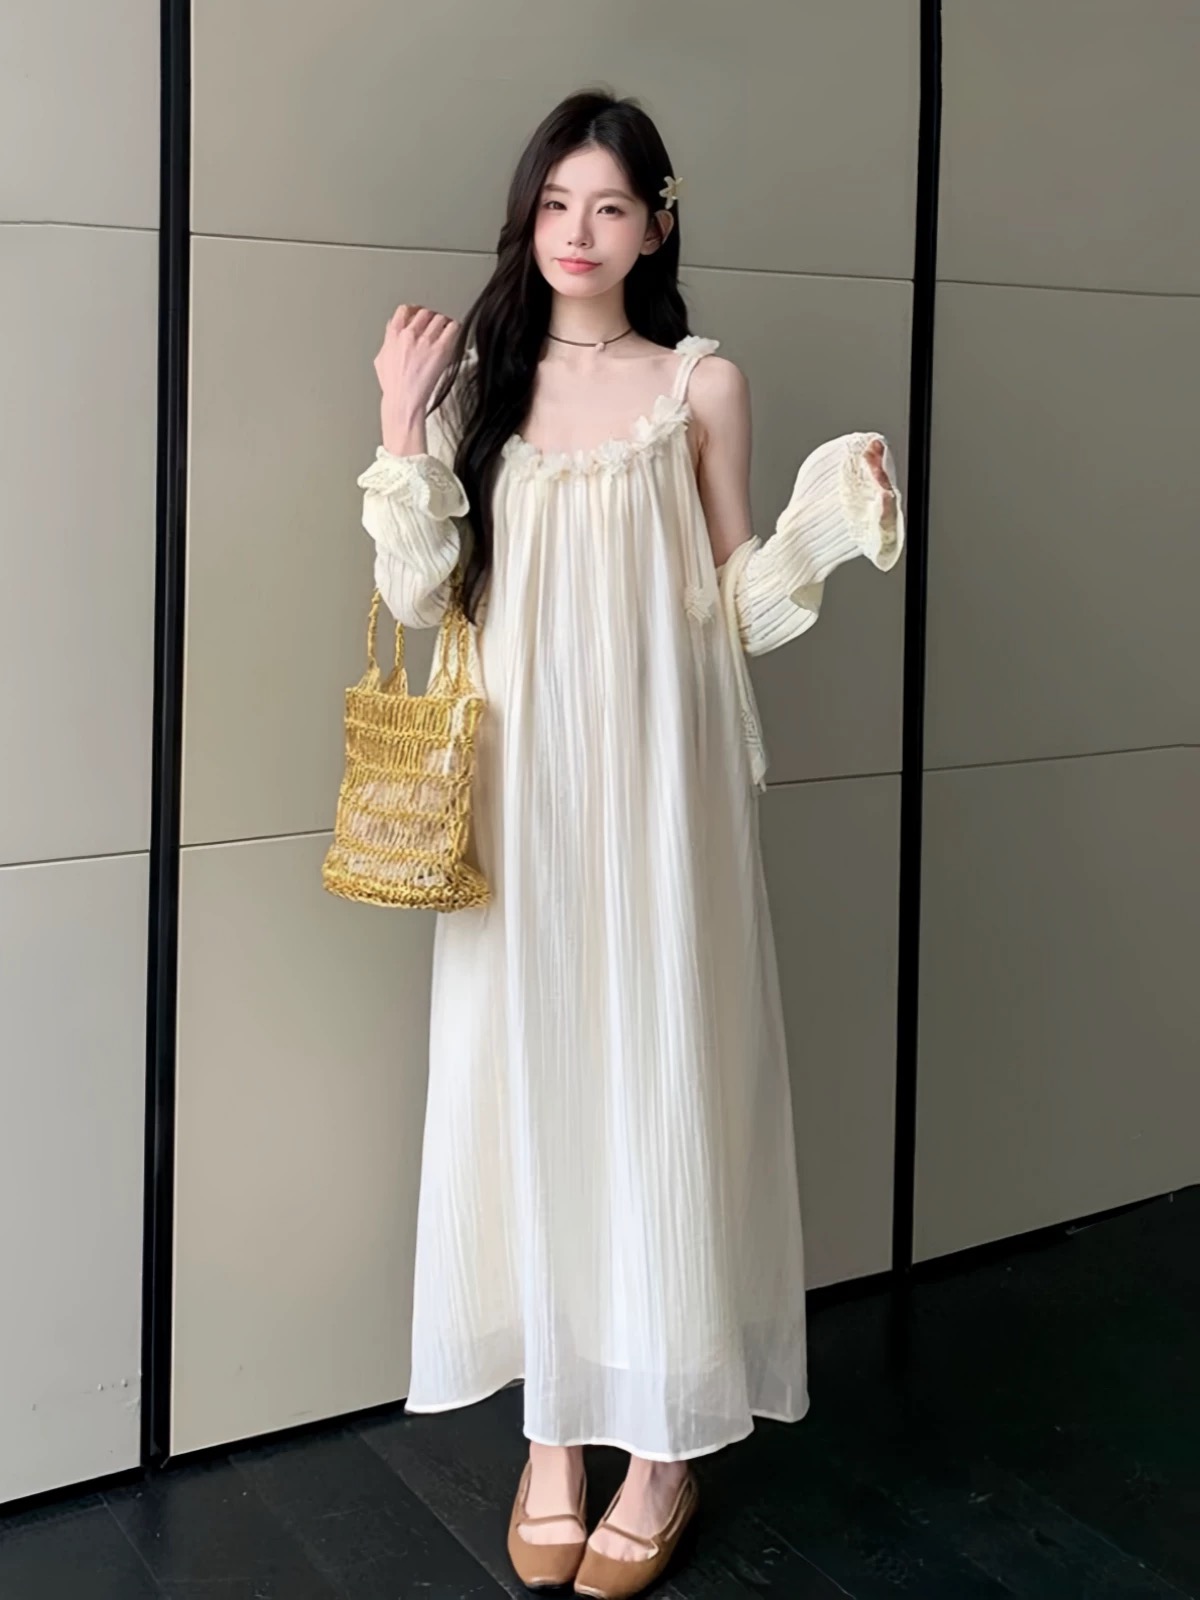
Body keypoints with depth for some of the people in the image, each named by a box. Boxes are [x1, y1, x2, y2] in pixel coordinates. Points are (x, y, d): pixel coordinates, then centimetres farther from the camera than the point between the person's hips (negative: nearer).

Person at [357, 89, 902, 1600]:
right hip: (517, 791, 2)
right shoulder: (477, 377, 8)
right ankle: (554, 1419, 19)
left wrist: (827, 522, -9)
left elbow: (733, 613, 6)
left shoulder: (702, 385, 4)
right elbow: (415, 596, 0)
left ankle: (666, 1438, 16)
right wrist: (400, 427, -8)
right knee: (525, 1078, 4)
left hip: (654, 786, -1)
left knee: (659, 1076, 1)